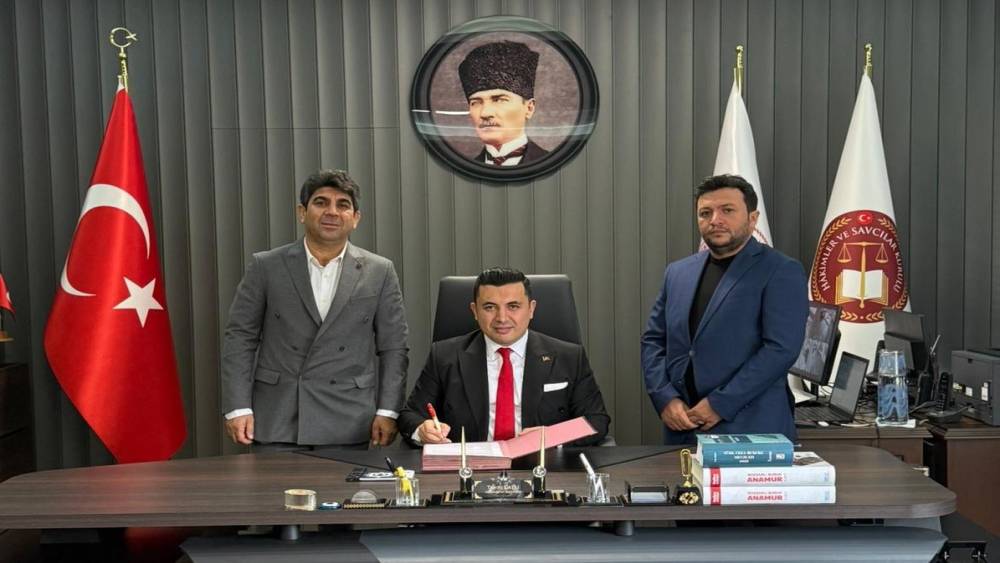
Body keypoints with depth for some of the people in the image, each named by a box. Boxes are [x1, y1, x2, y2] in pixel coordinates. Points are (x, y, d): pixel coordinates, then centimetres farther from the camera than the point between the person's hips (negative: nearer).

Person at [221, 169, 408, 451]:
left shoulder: (379, 272, 3)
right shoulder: (266, 266, 2)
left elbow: (393, 348, 4)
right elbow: (240, 338, 2)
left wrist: (388, 411, -3)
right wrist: (238, 408, -5)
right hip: (276, 421, 0)